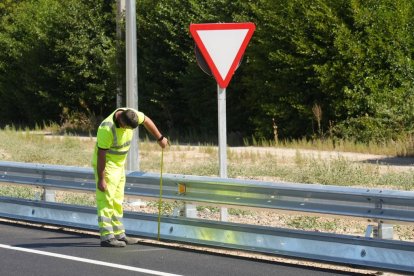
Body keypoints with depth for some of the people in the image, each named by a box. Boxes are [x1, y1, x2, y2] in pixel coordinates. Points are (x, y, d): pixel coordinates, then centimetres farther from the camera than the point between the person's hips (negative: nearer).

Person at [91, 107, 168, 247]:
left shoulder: (130, 114, -12)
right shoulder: (107, 128, -32)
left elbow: (146, 120, 10)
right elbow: (101, 154, -27)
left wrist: (160, 138, 17)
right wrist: (101, 180, -24)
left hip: (119, 163, 9)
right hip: (105, 164, -9)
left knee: (117, 201, 12)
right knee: (106, 200, -12)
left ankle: (119, 235, 18)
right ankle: (106, 237, -15)